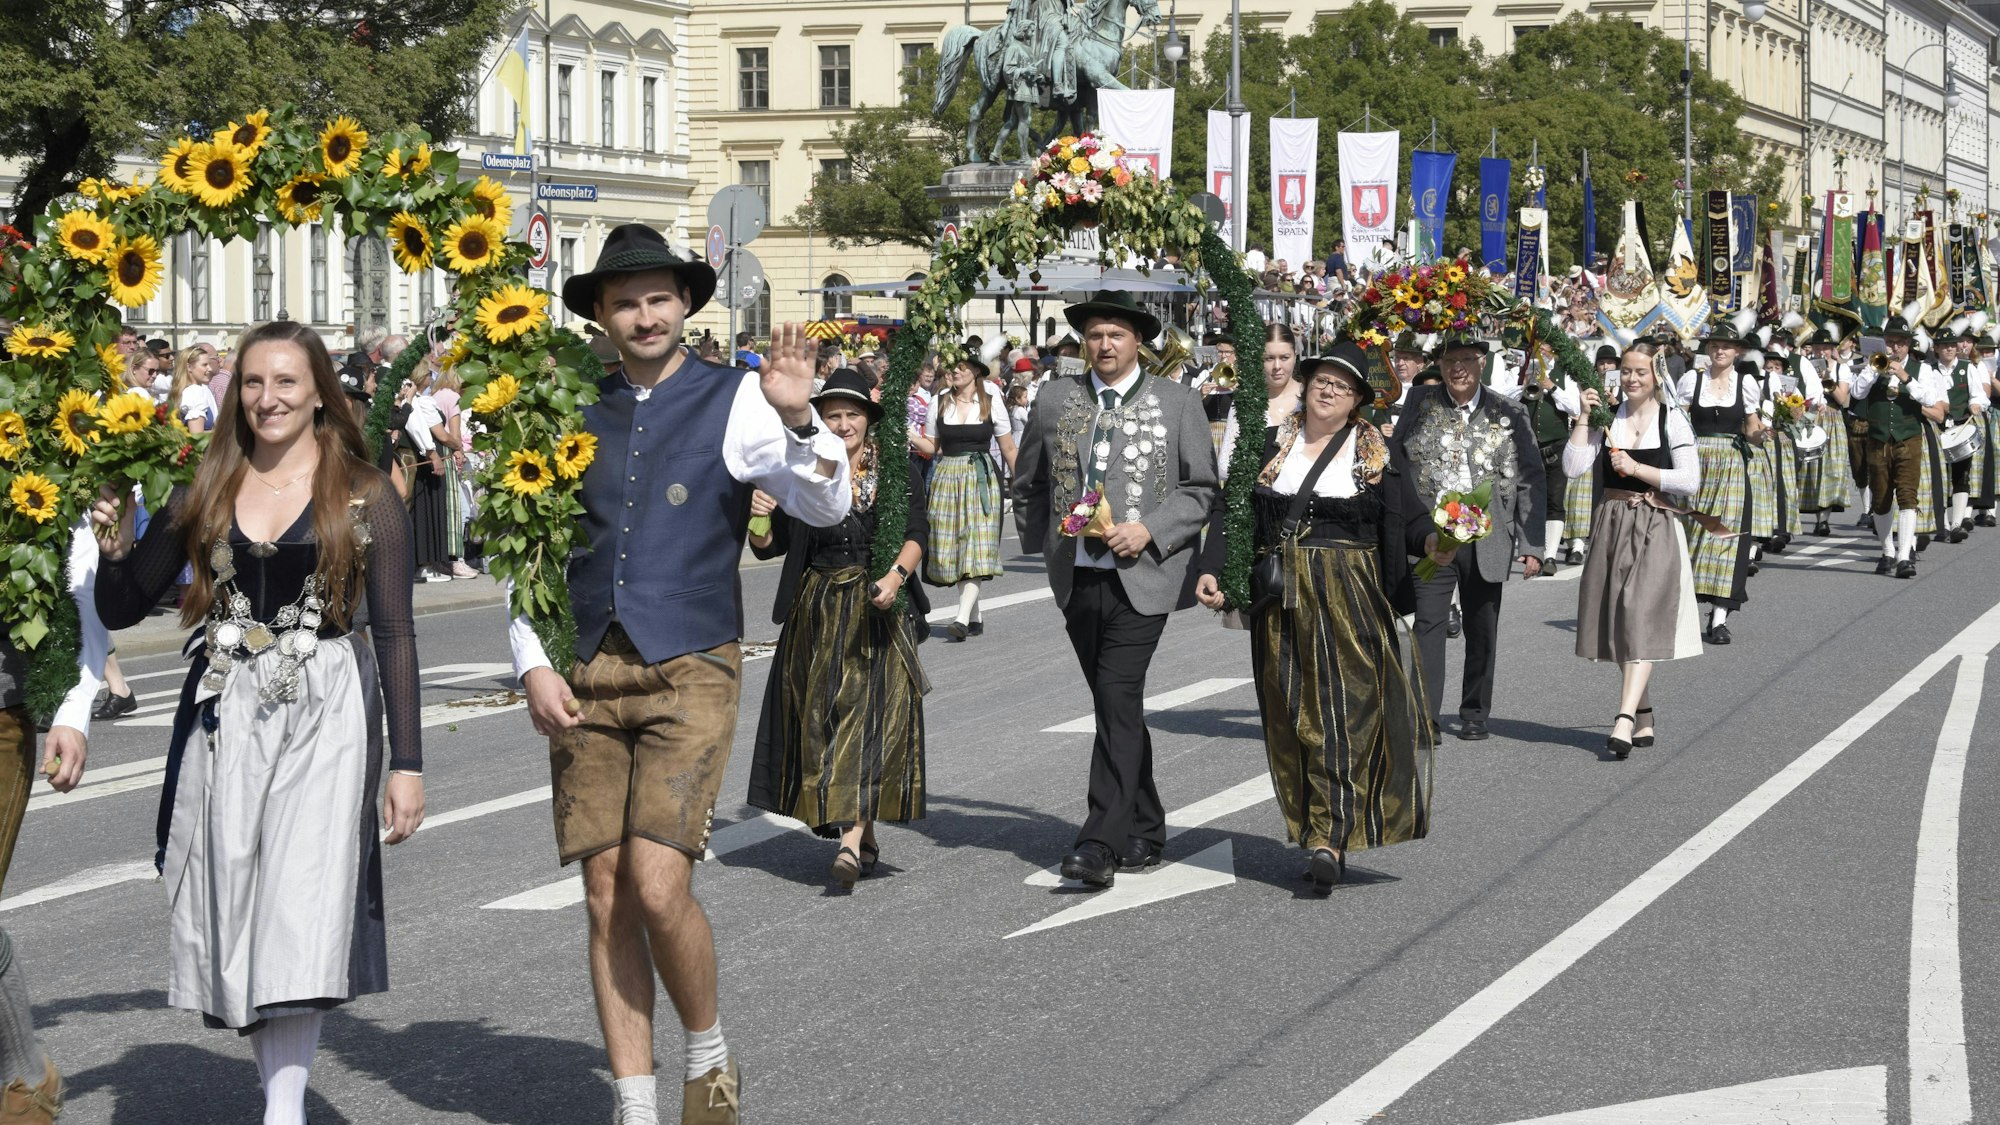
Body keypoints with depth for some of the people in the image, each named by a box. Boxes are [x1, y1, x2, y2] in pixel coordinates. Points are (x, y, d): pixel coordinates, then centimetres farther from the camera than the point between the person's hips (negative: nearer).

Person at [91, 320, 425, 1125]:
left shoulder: (363, 497, 2)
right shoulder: (204, 494, 9)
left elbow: (395, 635, 1)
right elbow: (120, 611, 14)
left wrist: (407, 762, -4)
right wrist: (115, 546, -6)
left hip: (326, 712, -3)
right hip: (229, 718, 3)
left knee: (300, 906, -12)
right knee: (238, 911, 2)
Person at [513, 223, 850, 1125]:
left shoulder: (734, 401, 0)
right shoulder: (570, 413, 8)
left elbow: (828, 507, -8)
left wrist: (798, 418, -25)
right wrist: (533, 665, 1)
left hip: (688, 674, -3)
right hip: (584, 678, 3)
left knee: (658, 888, -14)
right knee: (606, 899, 3)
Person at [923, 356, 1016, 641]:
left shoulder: (990, 401, 3)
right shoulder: (941, 402, 8)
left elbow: (1009, 449, 6)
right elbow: (931, 446, 13)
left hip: (981, 478, -3)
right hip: (946, 477, 3)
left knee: (977, 547, -15)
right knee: (952, 548, 2)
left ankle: (962, 619, -24)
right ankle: (975, 617, 13)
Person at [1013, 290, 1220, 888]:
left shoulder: (1177, 402, 2)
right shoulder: (1055, 400, 10)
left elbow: (1202, 488, 2)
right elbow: (1028, 484, 21)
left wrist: (1148, 530, -11)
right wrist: (1042, 543, 14)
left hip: (1141, 577, -4)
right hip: (1078, 579, 4)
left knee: (1118, 702, -15)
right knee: (1117, 705, 12)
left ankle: (1101, 843, -18)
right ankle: (1145, 830, 23)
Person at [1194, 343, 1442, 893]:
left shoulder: (1377, 453, 4)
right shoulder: (1270, 446, 11)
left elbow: (1409, 518, -2)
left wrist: (1431, 540, -24)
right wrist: (1211, 569, -5)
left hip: (1349, 598, -3)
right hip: (1279, 599, 3)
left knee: (1342, 711, -9)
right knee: (1291, 717, 5)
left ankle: (1329, 835, -11)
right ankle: (1314, 830, 15)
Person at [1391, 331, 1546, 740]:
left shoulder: (1509, 413, 4)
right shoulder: (1419, 403, 5)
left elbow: (1529, 481, 3)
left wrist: (1531, 545, -2)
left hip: (1486, 539, 1)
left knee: (1482, 630, 9)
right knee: (1429, 624, -9)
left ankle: (1475, 714, 24)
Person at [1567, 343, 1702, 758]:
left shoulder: (1672, 421, -2)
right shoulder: (1607, 418, 8)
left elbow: (1690, 480, -9)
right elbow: (1573, 466, -3)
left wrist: (1637, 469, -12)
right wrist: (1584, 417, -7)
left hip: (1656, 529, -5)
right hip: (1612, 525, 5)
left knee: (1640, 621, -16)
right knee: (1617, 625, 8)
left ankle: (1624, 720, -26)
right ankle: (1643, 719, 20)